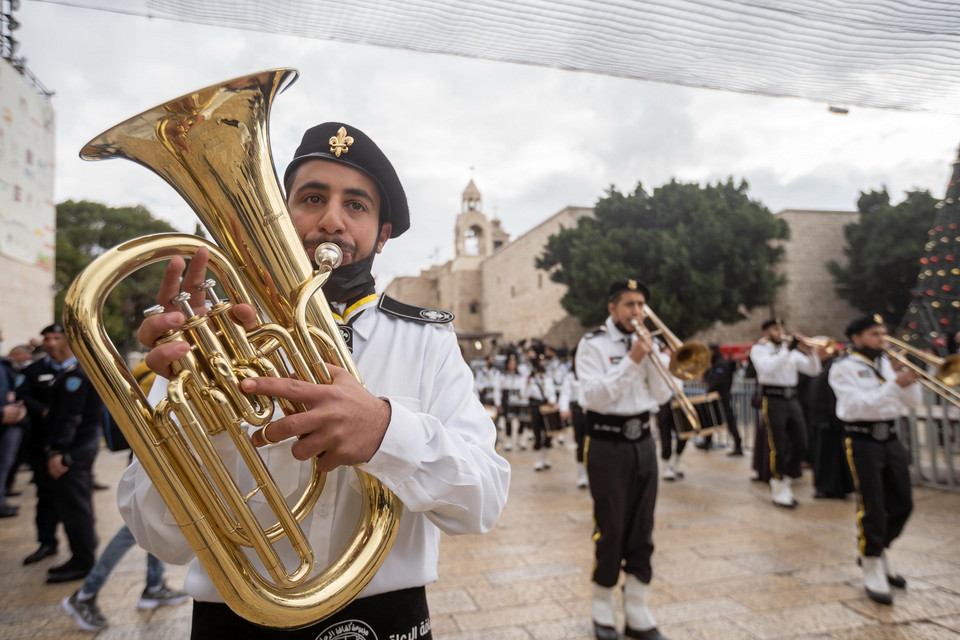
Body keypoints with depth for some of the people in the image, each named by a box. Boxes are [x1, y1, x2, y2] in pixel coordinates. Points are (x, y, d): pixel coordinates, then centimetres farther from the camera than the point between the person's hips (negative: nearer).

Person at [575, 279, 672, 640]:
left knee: (642, 530, 10)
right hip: (608, 445, -5)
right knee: (610, 530, 3)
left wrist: (653, 357, -8)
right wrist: (631, 360, -20)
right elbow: (594, 397, -18)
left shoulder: (646, 343, 10)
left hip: (643, 442, 5)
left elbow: (662, 396, 5)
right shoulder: (593, 344, -6)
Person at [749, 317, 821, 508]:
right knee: (778, 448, -2)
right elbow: (768, 368, -21)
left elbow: (813, 370, 6)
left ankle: (784, 480, 25)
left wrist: (809, 351, -9)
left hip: (792, 401, 6)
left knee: (800, 446, 6)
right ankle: (779, 492, 11)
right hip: (773, 401, -6)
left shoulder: (791, 351, 15)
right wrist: (788, 349, -21)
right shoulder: (759, 349, -1)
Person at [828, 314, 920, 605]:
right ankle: (873, 573, 9)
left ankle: (879, 551, 34)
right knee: (872, 507, -4)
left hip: (890, 438, 6)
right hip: (863, 440, -6)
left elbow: (912, 402, 7)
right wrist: (895, 384, -25)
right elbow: (859, 406, -19)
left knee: (902, 504, 11)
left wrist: (906, 374, -8)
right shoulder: (844, 368, -7)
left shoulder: (888, 363, 12)